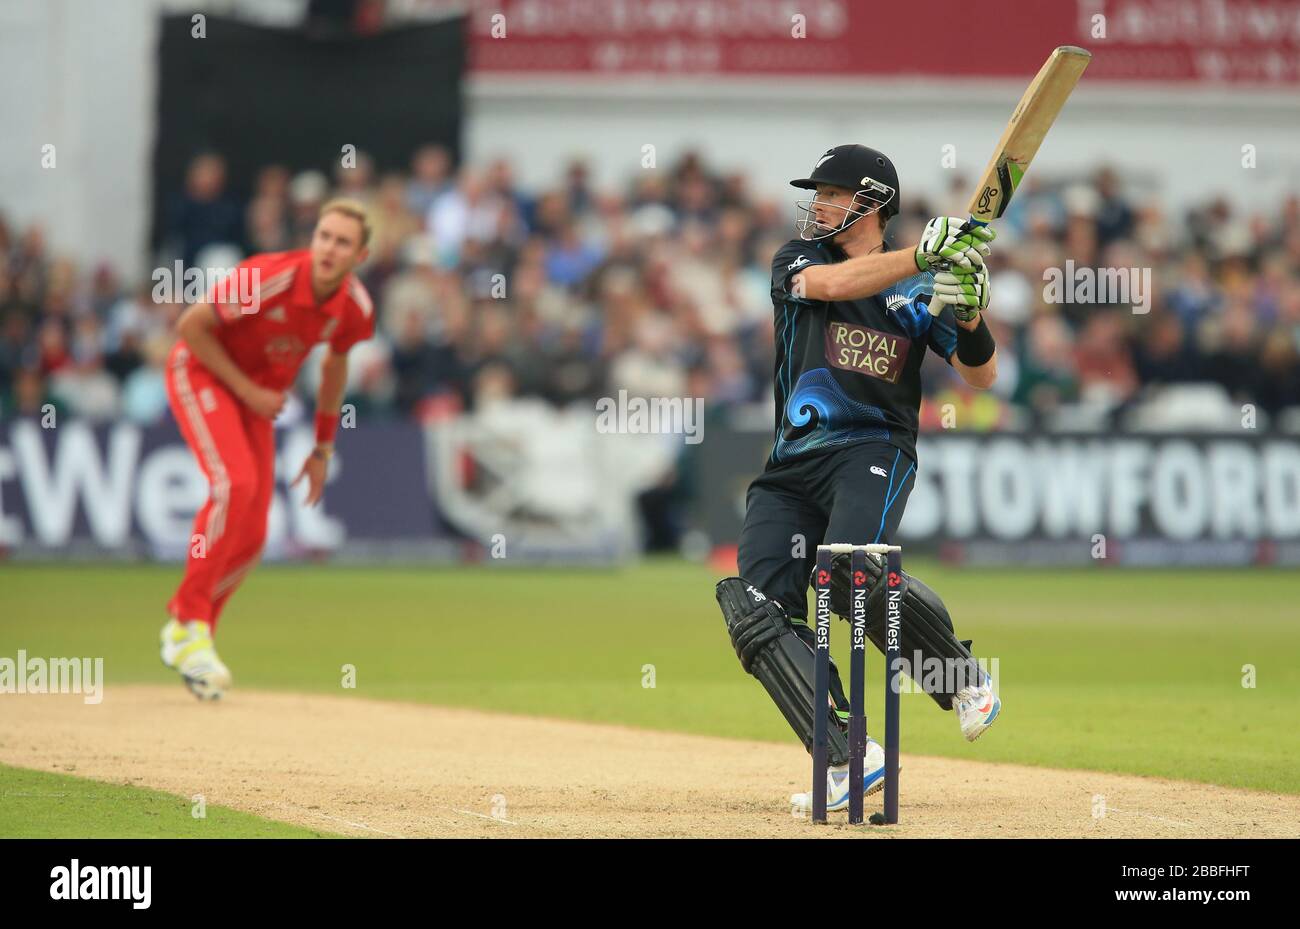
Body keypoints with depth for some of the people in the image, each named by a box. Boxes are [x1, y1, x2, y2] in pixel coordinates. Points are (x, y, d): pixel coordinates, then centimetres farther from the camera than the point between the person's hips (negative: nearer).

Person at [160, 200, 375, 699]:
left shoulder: (354, 307, -12)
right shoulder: (267, 279, -31)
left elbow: (335, 364, 9)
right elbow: (191, 325, -21)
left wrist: (323, 449, 13)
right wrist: (246, 390, -21)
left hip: (257, 397, 6)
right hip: (200, 373, -6)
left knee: (251, 540, 0)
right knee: (235, 483, -29)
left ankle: (182, 635, 20)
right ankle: (192, 624, -21)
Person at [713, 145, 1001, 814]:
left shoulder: (918, 288, 8)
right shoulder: (797, 259, 9)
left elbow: (980, 377, 5)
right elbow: (832, 284, -15)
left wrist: (969, 316, -16)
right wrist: (922, 254, -25)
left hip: (872, 452, -3)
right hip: (792, 464, 4)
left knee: (851, 569, -32)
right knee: (756, 609, -16)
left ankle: (963, 680, -8)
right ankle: (848, 760, -21)